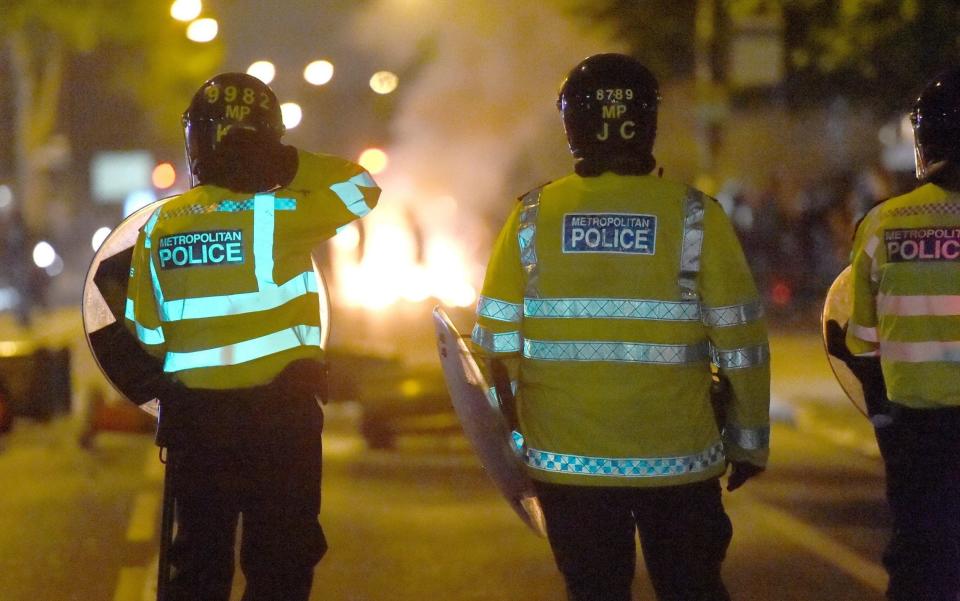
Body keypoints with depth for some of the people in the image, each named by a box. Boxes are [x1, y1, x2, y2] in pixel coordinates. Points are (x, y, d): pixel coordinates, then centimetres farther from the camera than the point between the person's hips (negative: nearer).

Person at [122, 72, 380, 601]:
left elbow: (148, 333, 5)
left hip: (194, 416, 4)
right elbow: (363, 187, -1)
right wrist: (290, 165, -3)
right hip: (279, 417, -4)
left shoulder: (159, 225, 0)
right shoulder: (275, 216, -12)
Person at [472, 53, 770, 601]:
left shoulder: (532, 217, -3)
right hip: (676, 462, -1)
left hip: (566, 465, 1)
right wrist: (749, 440, 8)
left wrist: (515, 435, 13)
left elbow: (498, 344, 1)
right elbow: (741, 344, -5)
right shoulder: (695, 217, -7)